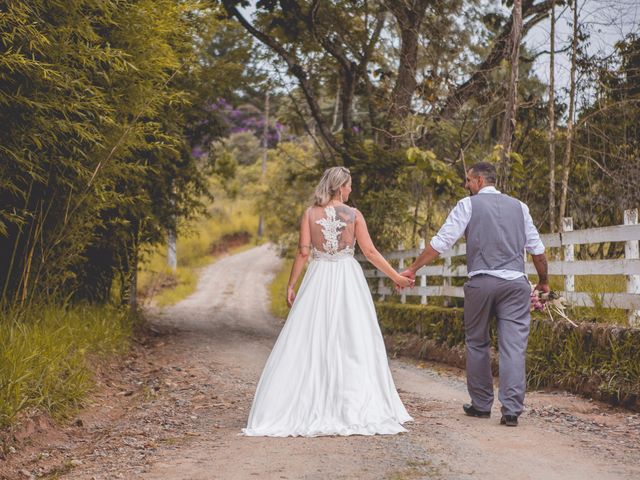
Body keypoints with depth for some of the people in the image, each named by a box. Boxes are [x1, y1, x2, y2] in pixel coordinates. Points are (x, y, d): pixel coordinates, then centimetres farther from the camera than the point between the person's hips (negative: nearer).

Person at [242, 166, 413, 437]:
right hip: (348, 282, -1)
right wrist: (397, 277, 6)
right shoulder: (354, 214, -2)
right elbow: (370, 252, -3)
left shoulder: (310, 214, 0)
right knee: (353, 343, 5)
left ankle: (304, 409, 1)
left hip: (318, 281, 1)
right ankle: (355, 410, 6)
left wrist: (291, 285, 1)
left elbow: (303, 252, -5)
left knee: (309, 343, 3)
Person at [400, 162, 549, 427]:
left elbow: (440, 242, -2)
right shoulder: (518, 206, 15)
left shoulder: (468, 205, 4)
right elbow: (537, 248, 17)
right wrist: (543, 281, 31)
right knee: (513, 346, -1)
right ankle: (511, 410, -7)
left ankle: (481, 405, 18)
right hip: (515, 283, 2)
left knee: (477, 343, 12)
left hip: (481, 283, -2)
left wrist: (412, 269, 4)